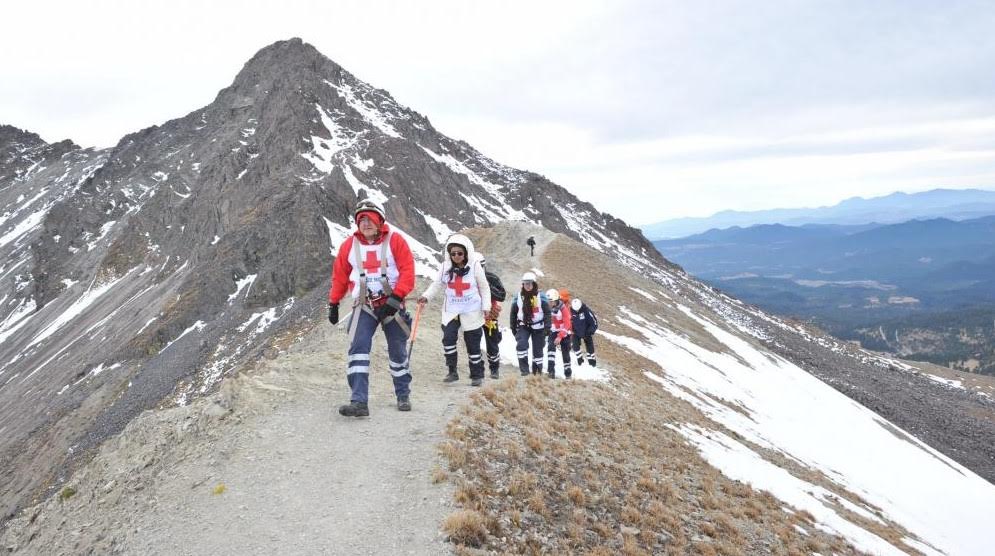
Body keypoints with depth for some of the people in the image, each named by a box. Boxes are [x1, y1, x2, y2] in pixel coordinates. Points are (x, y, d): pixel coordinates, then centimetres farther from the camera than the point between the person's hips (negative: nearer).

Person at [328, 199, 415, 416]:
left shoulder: (395, 241, -5)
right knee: (358, 349, -15)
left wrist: (396, 297, -19)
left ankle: (403, 395, 29)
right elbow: (339, 276, 11)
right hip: (363, 305, 1)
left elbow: (407, 271, -10)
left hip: (391, 303, -1)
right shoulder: (349, 245, 4)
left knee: (398, 351, 10)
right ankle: (359, 402, -18)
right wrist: (333, 303, 11)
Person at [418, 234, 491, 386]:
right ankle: (452, 371, 2)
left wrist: (486, 307, -6)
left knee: (473, 344, 4)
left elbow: (484, 288, -1)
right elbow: (437, 284, 5)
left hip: (472, 312, -2)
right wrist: (426, 296, -12)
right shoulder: (446, 266, -4)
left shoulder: (475, 266, -9)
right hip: (451, 311, 2)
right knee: (448, 338, -12)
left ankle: (477, 375, 18)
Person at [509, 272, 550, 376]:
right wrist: (513, 328, 9)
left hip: (538, 327, -1)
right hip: (523, 326, 1)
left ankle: (537, 370, 22)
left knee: (537, 350, 7)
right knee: (521, 344, -21)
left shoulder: (541, 297, -5)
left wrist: (547, 327, -9)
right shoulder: (518, 297, -1)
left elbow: (547, 312, -3)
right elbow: (513, 313, 8)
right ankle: (524, 369, -14)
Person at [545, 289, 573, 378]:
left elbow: (567, 324, -23)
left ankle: (568, 372, 23)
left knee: (565, 352, 5)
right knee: (551, 347, -22)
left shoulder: (563, 308, -21)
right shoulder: (548, 308, -9)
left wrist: (560, 337, -29)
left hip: (564, 332, -2)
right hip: (553, 332, 2)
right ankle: (551, 370, -27)